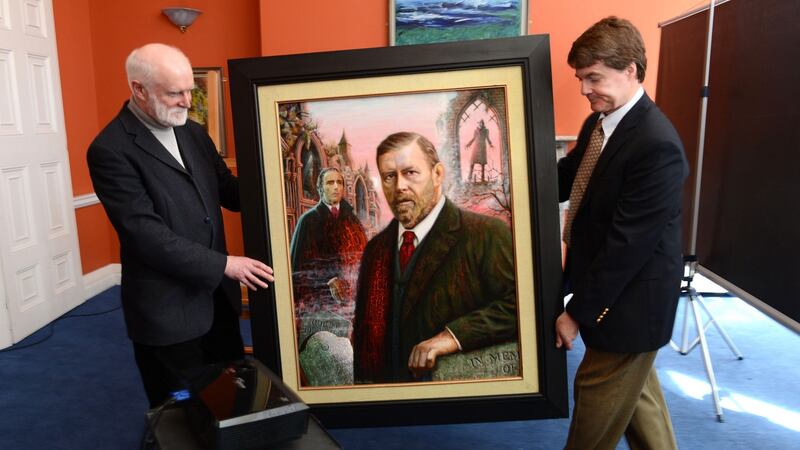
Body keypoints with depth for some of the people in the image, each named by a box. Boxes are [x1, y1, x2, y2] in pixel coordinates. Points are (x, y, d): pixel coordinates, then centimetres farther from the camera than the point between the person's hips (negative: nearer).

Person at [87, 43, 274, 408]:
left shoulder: (193, 133, 7)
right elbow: (145, 234, -22)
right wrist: (223, 264, -21)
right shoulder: (110, 150, -16)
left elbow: (229, 192, 8)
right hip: (166, 308, -6)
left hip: (218, 294, 7)